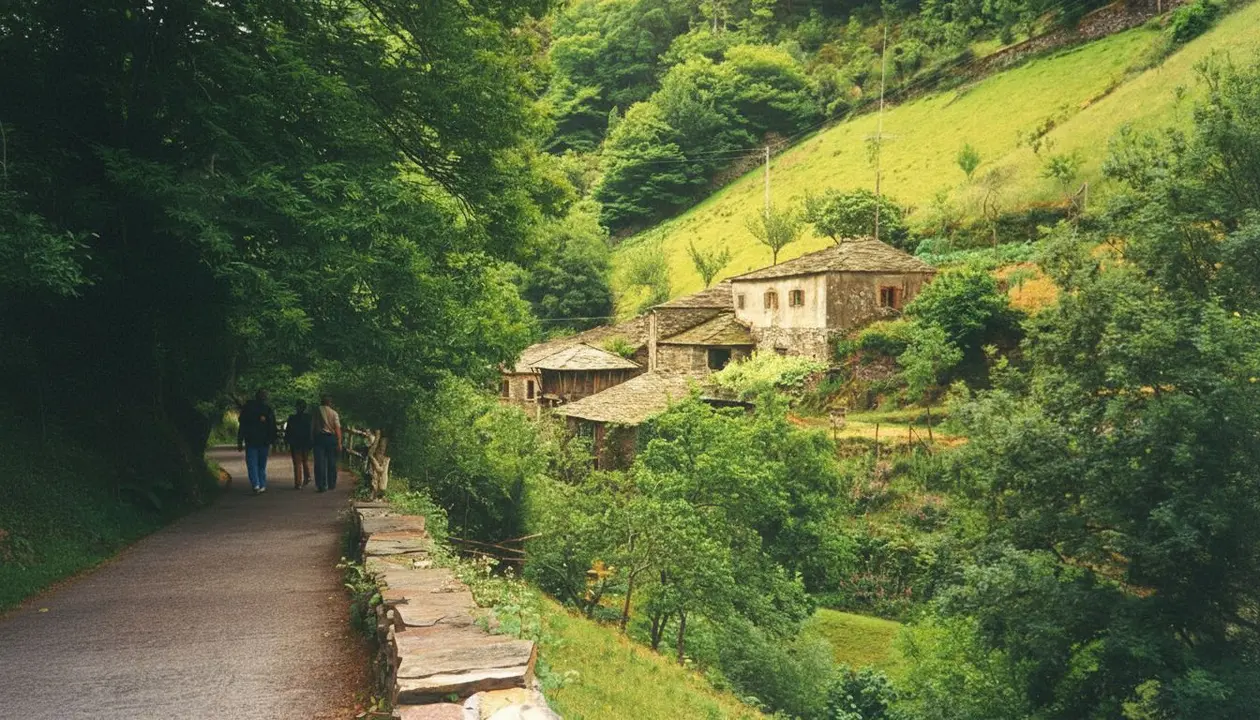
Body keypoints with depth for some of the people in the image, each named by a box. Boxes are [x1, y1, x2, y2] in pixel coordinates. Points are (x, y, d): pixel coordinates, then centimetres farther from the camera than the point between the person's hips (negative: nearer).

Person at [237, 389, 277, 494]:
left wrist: (240, 442, 1)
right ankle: (262, 485, 7)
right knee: (262, 465, 11)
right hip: (264, 442, 2)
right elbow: (272, 427, 3)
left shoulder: (247, 407, -1)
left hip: (251, 441, -2)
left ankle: (255, 485, -16)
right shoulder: (269, 409, 1)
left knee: (252, 464, 0)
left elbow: (242, 426, -1)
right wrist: (271, 441, 10)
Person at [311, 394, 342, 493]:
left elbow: (312, 426, 4)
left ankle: (320, 485, -7)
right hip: (331, 438, 0)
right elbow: (337, 428, -7)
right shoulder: (334, 413, 0)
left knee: (319, 463, -1)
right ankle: (331, 485, 16)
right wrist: (339, 443, -7)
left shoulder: (316, 411, 4)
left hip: (318, 437, 0)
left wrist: (312, 439, 8)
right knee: (331, 462, 10)